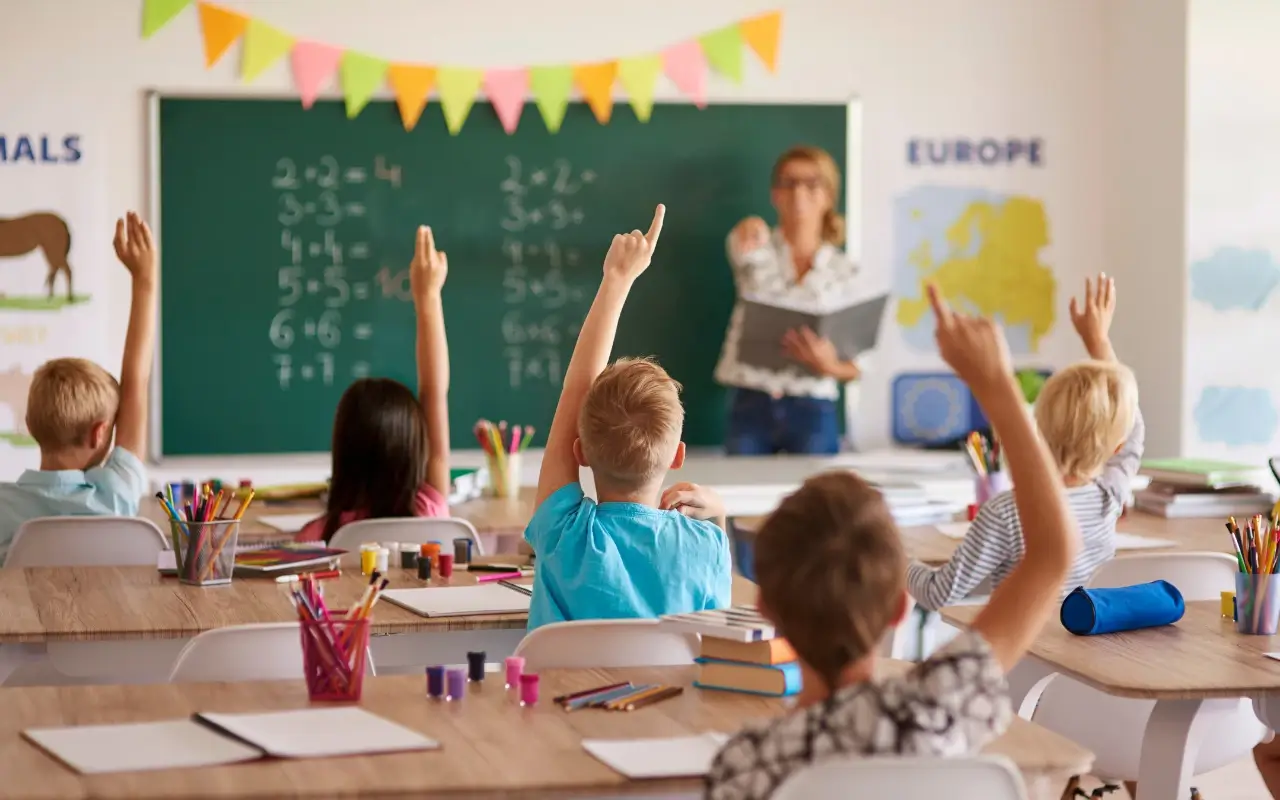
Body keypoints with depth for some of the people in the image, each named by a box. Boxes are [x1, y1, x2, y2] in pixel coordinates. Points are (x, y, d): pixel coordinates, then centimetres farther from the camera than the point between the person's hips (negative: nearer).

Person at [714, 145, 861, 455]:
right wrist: (748, 236, -42)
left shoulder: (843, 270, 8)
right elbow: (742, 248, -20)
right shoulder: (759, 252, 7)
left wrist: (829, 366, -14)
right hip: (750, 406, 0)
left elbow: (856, 367, 7)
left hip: (813, 413, 0)